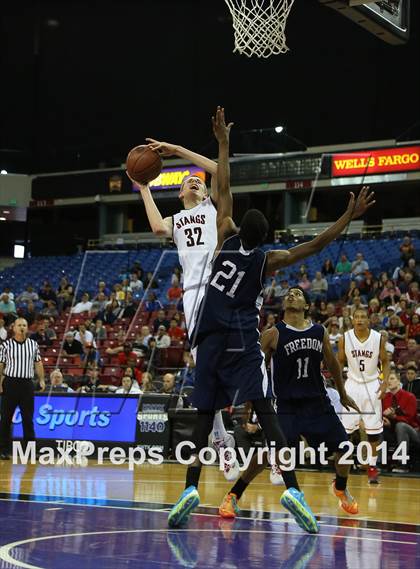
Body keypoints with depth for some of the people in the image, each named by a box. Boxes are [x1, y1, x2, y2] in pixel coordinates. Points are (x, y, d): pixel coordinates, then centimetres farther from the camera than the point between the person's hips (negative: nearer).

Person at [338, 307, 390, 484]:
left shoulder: (378, 338, -8)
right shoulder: (345, 339, -7)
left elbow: (385, 362, 2)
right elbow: (340, 363, 4)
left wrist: (385, 382, -11)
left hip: (372, 385, 0)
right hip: (353, 384, 0)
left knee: (374, 429, 2)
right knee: (345, 428, -3)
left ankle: (372, 467, 14)